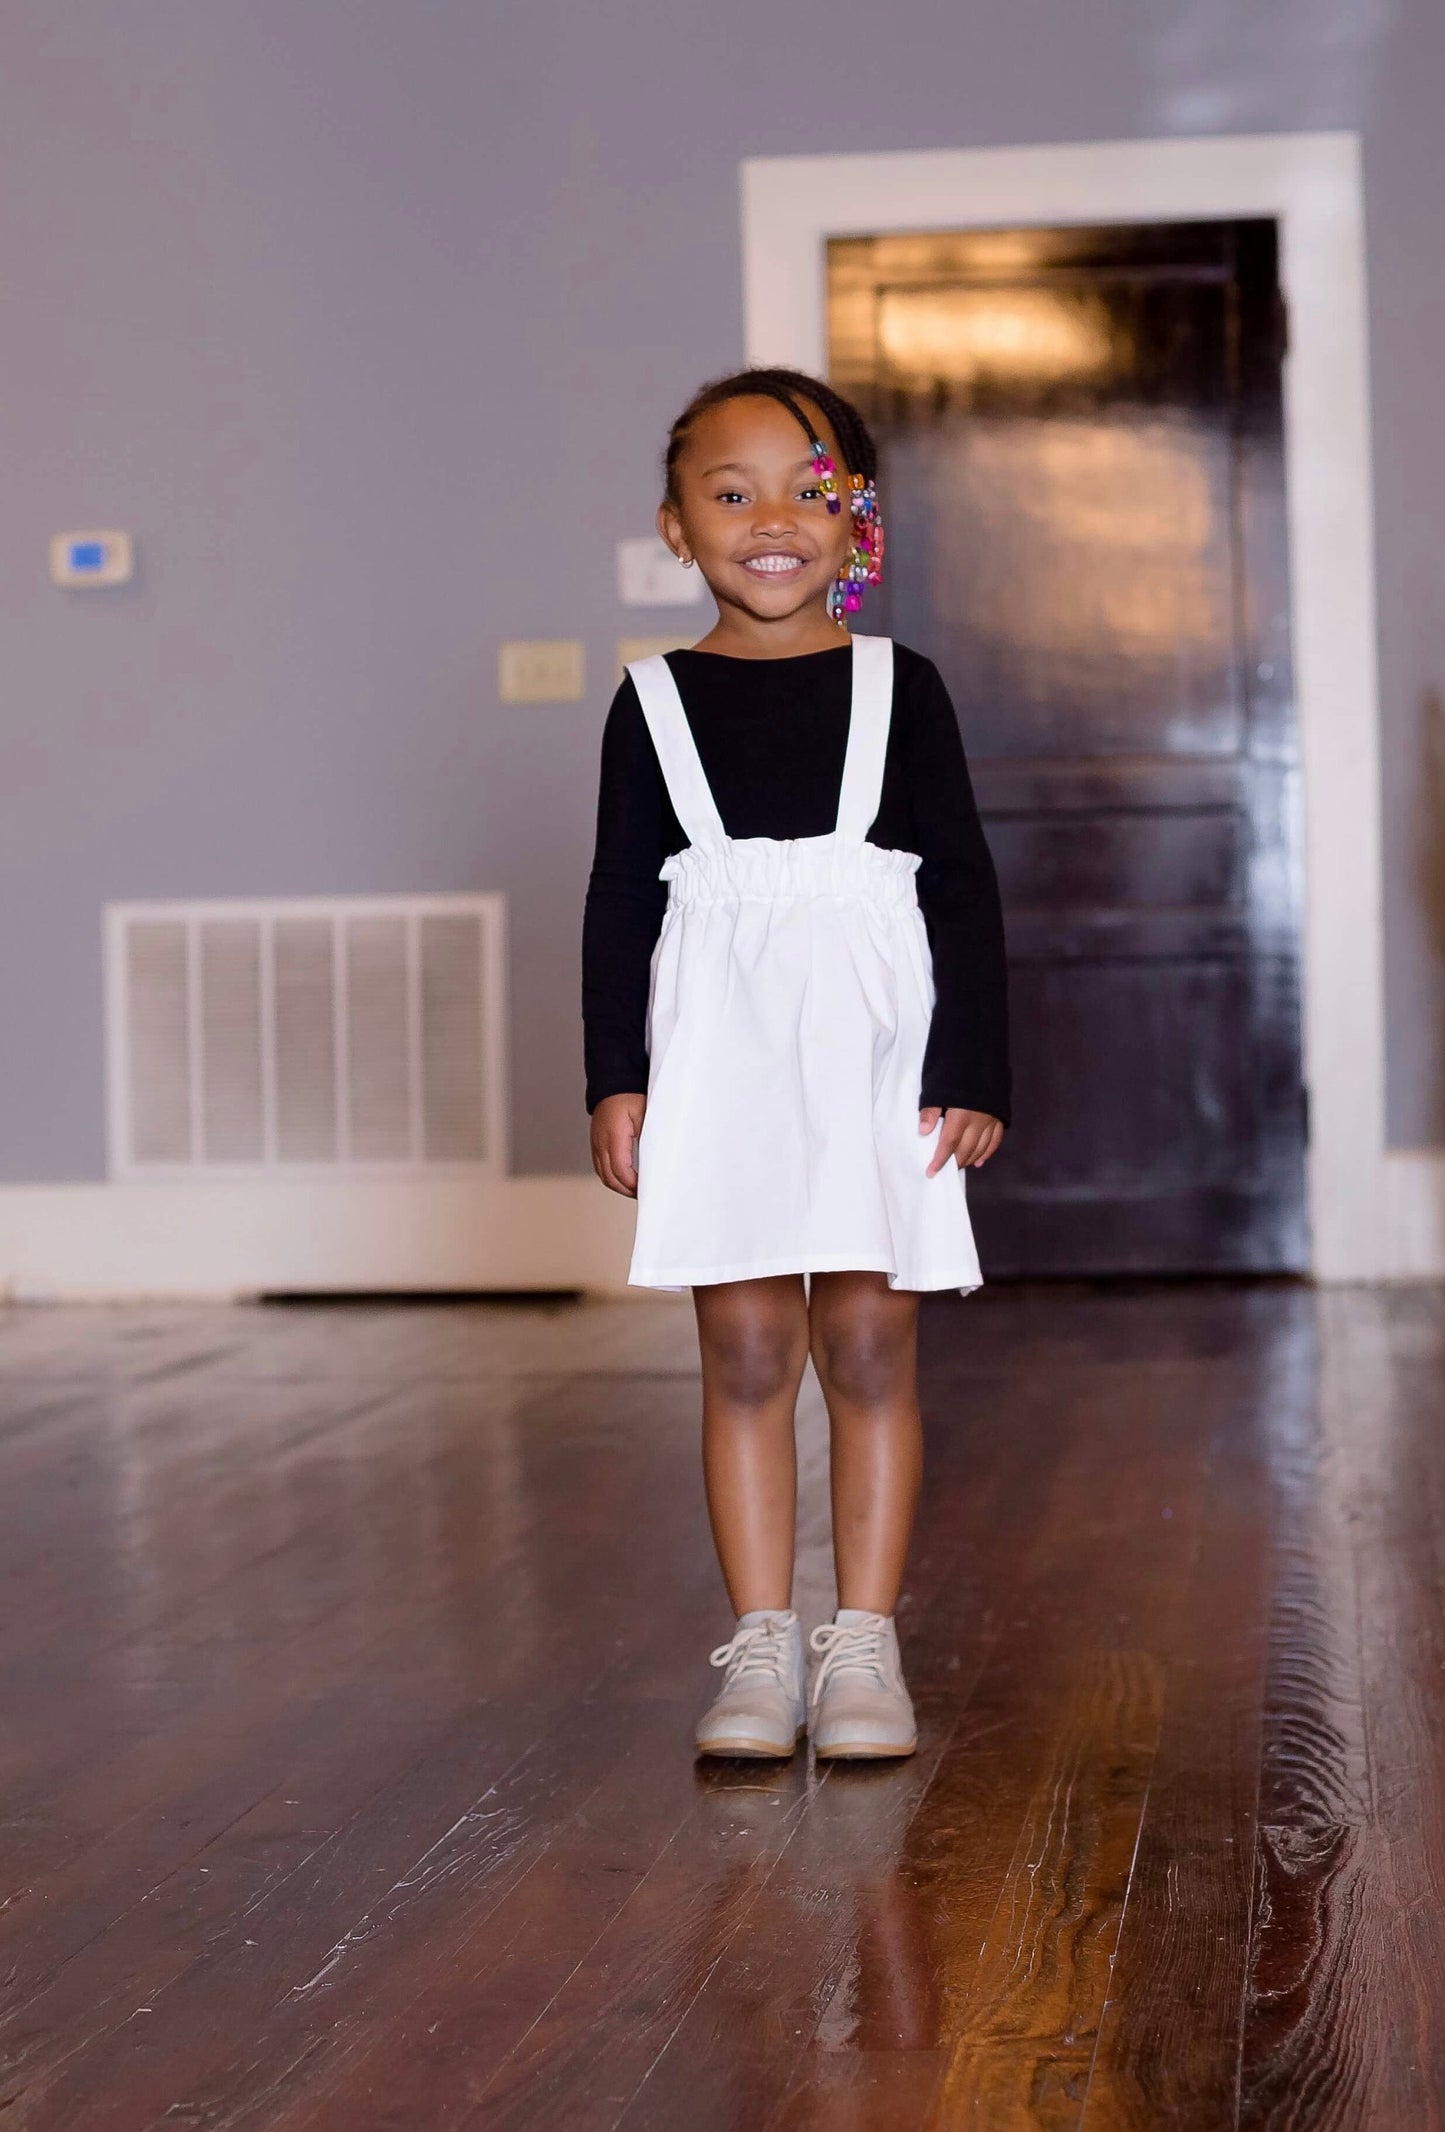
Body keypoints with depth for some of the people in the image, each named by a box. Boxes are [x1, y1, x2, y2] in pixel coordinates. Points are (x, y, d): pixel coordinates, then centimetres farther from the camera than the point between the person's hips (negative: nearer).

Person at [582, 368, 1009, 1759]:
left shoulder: (900, 688, 4)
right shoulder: (655, 703, 6)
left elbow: (964, 889, 4)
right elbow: (619, 901, 7)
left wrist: (972, 1071, -3)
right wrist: (615, 1079, 1)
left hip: (876, 1055, 0)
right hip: (718, 1057, 0)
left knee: (869, 1345, 1)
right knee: (745, 1350, 1)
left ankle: (863, 1645, 10)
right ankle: (762, 1647, 9)